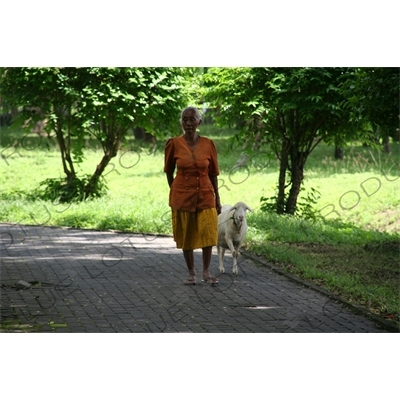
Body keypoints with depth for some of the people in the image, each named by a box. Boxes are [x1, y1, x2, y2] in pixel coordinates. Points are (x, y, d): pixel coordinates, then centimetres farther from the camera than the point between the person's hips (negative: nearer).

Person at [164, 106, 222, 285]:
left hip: (205, 195, 1)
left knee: (209, 233, -7)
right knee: (186, 235, 5)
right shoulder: (174, 144, -5)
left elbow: (213, 173, 5)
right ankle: (191, 273, 16)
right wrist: (174, 191, 12)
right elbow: (169, 171, 9)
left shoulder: (208, 144, -1)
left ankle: (206, 272, 5)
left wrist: (217, 198, 6)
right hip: (182, 196, 0)